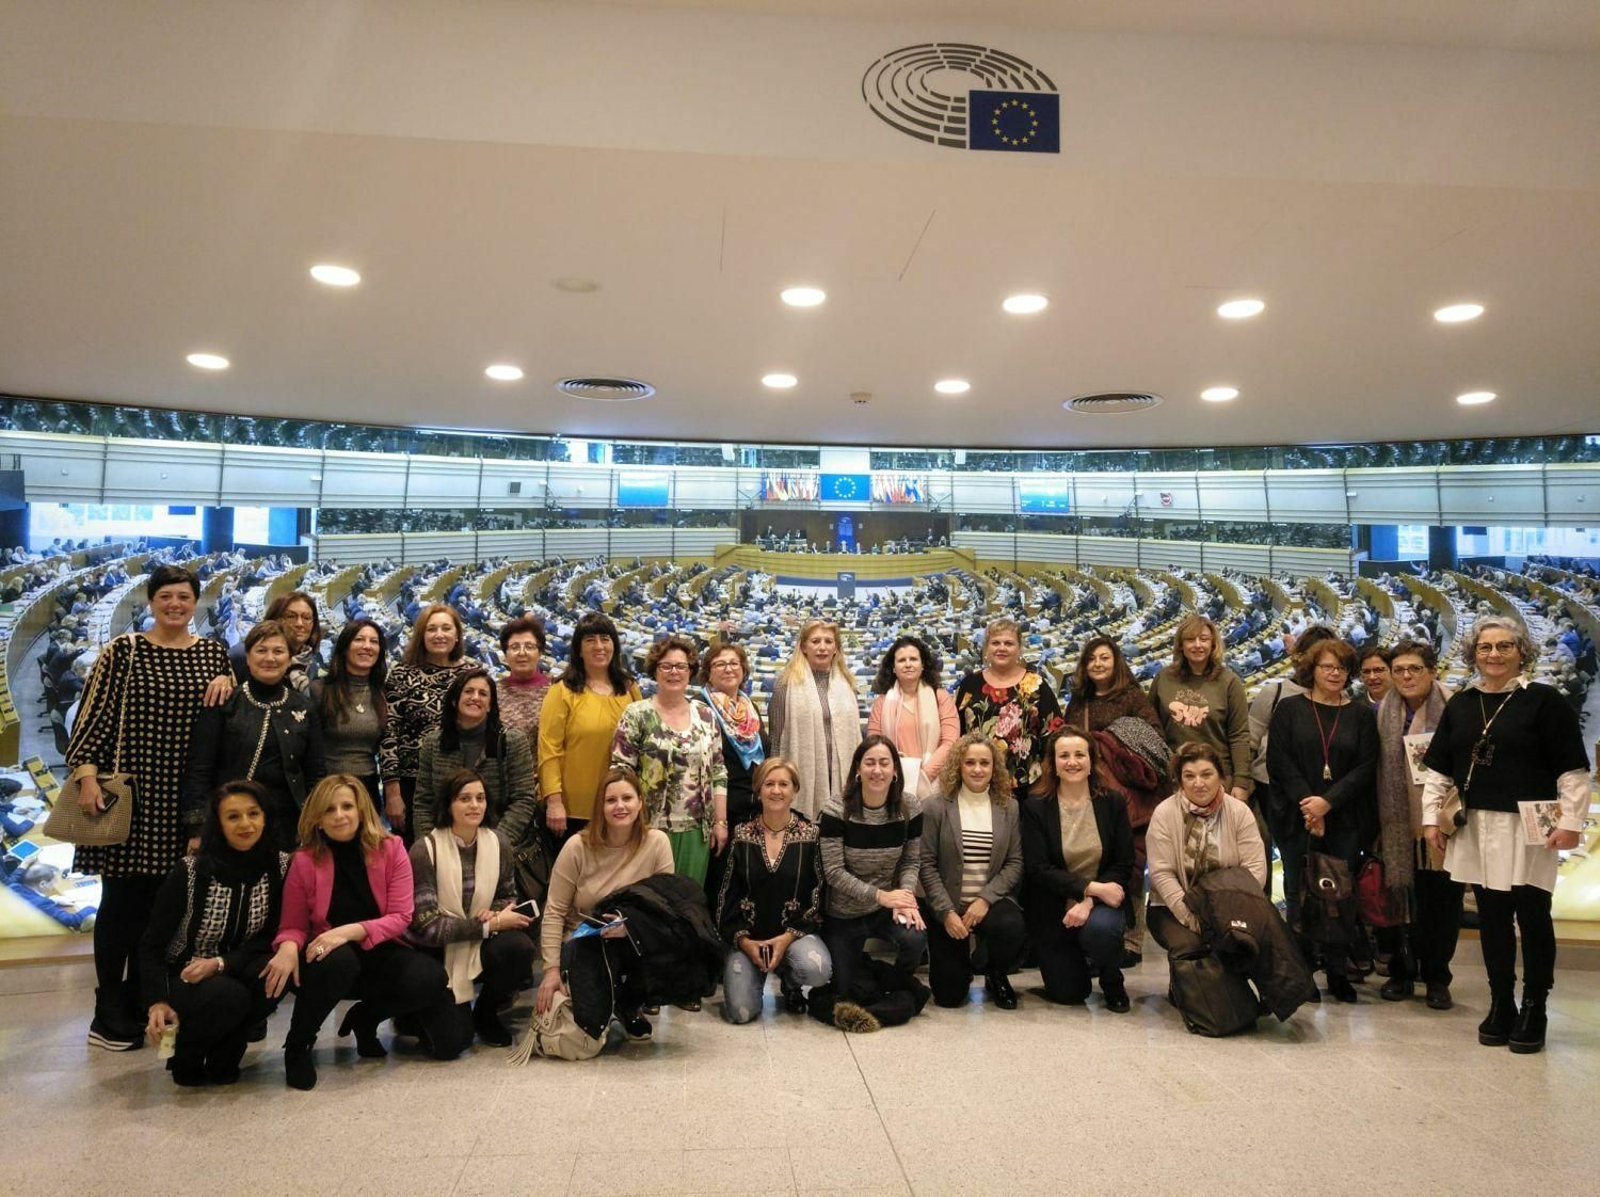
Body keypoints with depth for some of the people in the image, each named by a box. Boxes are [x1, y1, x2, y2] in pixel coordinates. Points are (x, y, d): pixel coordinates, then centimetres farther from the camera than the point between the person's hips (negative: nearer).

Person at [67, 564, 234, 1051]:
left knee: (161, 900, 8)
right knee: (121, 898, 1)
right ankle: (109, 1011, 11)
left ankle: (139, 1001, 21)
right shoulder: (122, 650, -1)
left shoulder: (213, 653, 9)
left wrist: (228, 681, -3)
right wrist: (86, 774, -14)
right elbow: (93, 715, -5)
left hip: (185, 798, 3)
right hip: (129, 790, -3)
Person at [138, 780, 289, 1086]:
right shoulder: (190, 870, -15)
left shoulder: (280, 866, -9)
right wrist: (157, 1002, -24)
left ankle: (223, 1057, -2)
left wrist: (221, 964, -23)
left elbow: (272, 936, -7)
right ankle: (185, 1056, 1)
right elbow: (151, 945, -10)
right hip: (181, 978, -3)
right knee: (228, 996, -34)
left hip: (234, 973, 3)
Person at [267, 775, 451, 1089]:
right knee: (339, 961, -39)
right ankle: (297, 1045, -10)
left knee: (431, 979, -29)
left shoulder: (391, 849, -7)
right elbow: (292, 926, -1)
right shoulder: (304, 861, -7)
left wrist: (351, 931, -27)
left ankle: (365, 1017, 5)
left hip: (378, 952, 1)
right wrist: (288, 947, -26)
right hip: (329, 956, -1)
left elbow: (401, 917, -11)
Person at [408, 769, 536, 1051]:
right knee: (452, 1042, -18)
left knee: (519, 946, -30)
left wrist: (494, 914, -14)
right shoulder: (425, 849, -17)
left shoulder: (498, 844, -5)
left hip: (480, 944, 4)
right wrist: (491, 924, -21)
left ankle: (485, 1012, 2)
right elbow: (427, 924, -19)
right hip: (434, 951, -3)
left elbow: (508, 896, 10)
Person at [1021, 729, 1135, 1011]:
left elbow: (1124, 866, -6)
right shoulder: (1035, 807, -7)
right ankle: (1074, 961, 36)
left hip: (1101, 903, 0)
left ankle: (1113, 980, 1)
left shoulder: (1112, 805, -1)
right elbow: (1038, 869, -13)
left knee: (1099, 928, -34)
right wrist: (1091, 887, -23)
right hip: (1053, 910, 0)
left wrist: (1089, 902, -20)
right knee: (1067, 993, -1)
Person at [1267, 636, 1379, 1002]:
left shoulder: (1361, 715, 10)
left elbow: (1367, 767, 1)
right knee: (1299, 894, 1)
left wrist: (1328, 802, -11)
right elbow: (1279, 762, -2)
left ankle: (1338, 972, 11)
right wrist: (1307, 805, -11)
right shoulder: (1289, 709, 6)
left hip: (1345, 820, 1)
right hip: (1297, 818, -1)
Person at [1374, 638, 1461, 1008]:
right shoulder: (1385, 712, 7)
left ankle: (1437, 978, 19)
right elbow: (1380, 769, 8)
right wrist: (1380, 823, 5)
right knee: (1405, 896, 6)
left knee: (1442, 898, 5)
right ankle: (1402, 972, 19)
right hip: (1402, 824, 3)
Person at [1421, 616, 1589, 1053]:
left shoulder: (1544, 701, -4)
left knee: (1532, 915, 1)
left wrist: (1570, 822, -11)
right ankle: (1500, 1005, 19)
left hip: (1528, 830, -4)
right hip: (1476, 829, 4)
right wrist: (1431, 817, 9)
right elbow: (1439, 770, 14)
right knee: (1492, 917, 9)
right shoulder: (1459, 705, 10)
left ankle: (1533, 1009, 14)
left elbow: (1573, 771, -5)